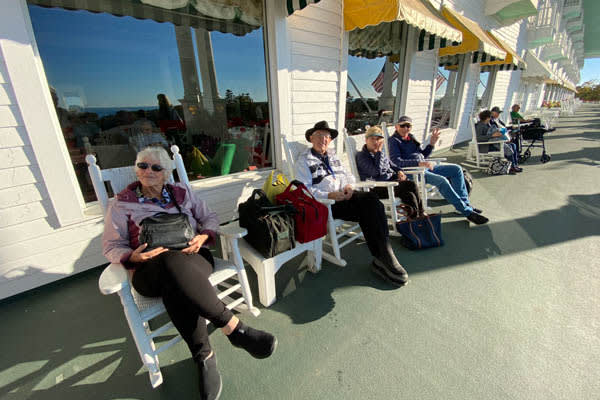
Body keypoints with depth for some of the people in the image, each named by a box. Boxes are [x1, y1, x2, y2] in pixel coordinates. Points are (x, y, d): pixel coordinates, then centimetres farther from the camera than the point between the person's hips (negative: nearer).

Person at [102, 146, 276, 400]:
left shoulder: (181, 193, 16)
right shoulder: (121, 204, 12)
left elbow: (210, 217, 16)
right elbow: (111, 246, 10)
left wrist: (203, 237, -6)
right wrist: (133, 256, -12)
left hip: (193, 258, 1)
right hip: (150, 270, -1)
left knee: (175, 287, -36)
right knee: (173, 264, -39)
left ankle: (204, 356, -22)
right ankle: (235, 329, -36)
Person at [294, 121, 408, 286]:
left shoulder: (333, 155, 26)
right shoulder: (304, 160, 5)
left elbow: (347, 175, 25)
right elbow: (305, 190, -6)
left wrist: (349, 186, 0)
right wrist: (330, 195, -19)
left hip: (344, 196, 6)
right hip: (326, 203, -5)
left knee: (371, 198, -26)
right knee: (366, 211, -27)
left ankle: (383, 257, -24)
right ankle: (382, 258, -17)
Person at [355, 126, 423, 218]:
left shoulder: (382, 153, 19)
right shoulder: (361, 156, -7)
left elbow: (392, 165, 30)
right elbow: (377, 171, -19)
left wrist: (399, 172, 8)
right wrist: (379, 151, -14)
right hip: (377, 188, -7)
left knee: (409, 195, -21)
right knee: (412, 185, -21)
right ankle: (420, 214, -7)